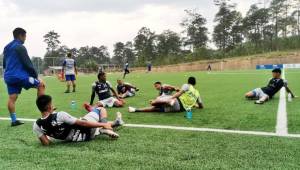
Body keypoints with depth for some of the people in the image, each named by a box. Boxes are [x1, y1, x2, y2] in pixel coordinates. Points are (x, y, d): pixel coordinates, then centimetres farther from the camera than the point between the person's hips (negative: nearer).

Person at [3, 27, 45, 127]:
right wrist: (36, 76, -7)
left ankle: (14, 120, 8)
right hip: (20, 76, -9)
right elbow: (27, 64, -14)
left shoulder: (6, 48, 19)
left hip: (9, 77, 9)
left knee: (12, 98, 6)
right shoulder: (20, 47, -10)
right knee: (41, 84, 3)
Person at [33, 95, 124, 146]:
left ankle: (115, 123, 46)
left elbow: (46, 143, -11)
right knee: (101, 109, 12)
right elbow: (82, 123, -25)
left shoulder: (36, 126, -13)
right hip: (86, 132, -7)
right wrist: (103, 125, -15)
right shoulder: (60, 115, -30)